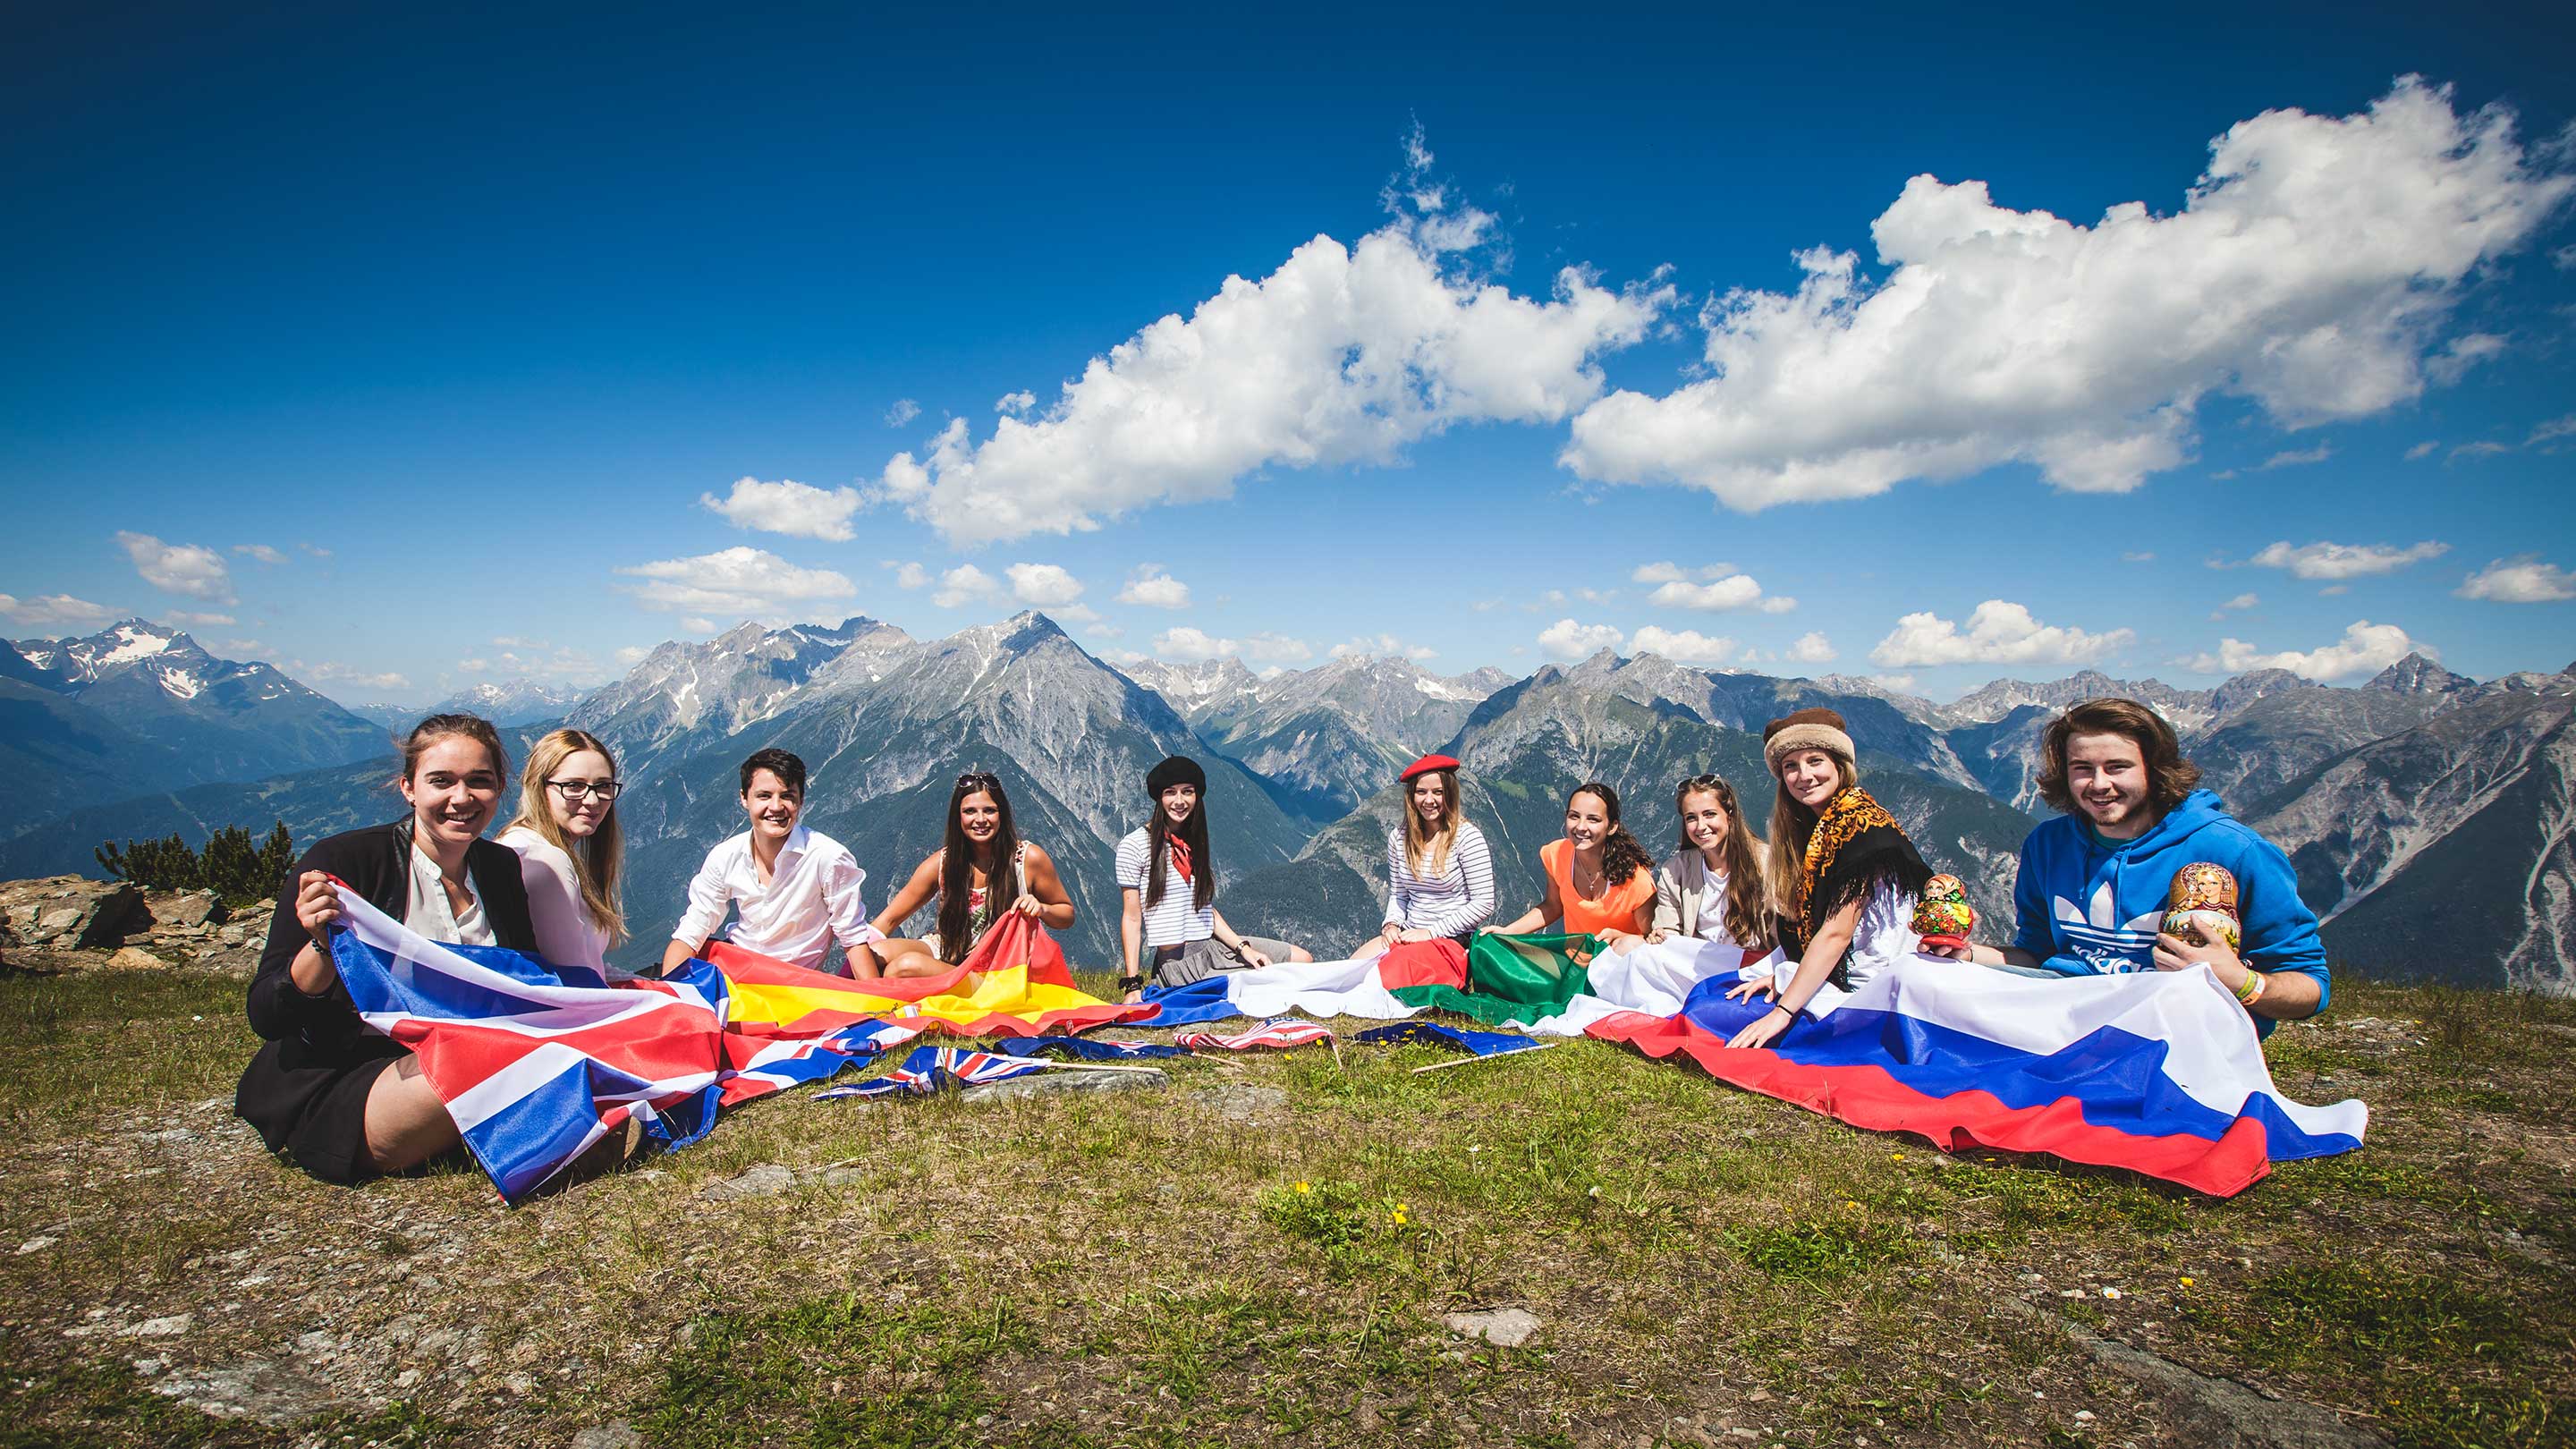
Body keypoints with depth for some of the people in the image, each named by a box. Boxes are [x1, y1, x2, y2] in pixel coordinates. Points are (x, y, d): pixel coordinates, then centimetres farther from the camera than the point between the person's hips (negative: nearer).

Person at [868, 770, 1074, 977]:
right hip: (945, 953, 3)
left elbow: (1067, 915, 1)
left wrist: (1041, 909, -21)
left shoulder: (1029, 859, -9)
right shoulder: (943, 863, -5)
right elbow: (889, 920, 0)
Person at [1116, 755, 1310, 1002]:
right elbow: (1132, 918, -7)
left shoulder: (1199, 846, 13)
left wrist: (1243, 948, -2)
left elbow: (1208, 909, 12)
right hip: (1176, 963, -6)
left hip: (1213, 948, 6)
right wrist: (1133, 985, -12)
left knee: (1303, 960, -1)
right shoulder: (1134, 845, -6)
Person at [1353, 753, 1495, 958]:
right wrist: (1392, 924, -4)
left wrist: (1431, 932, -14)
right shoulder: (1398, 837, 6)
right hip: (1408, 934, 5)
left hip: (1452, 939, -5)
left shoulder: (1467, 837, -10)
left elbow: (1483, 904, -11)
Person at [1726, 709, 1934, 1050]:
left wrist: (1781, 1012, -23)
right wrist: (1781, 975, -7)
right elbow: (1806, 924, 9)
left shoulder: (1863, 824, -18)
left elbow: (1836, 932, -22)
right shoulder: (1810, 826, 9)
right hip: (1833, 980, 8)